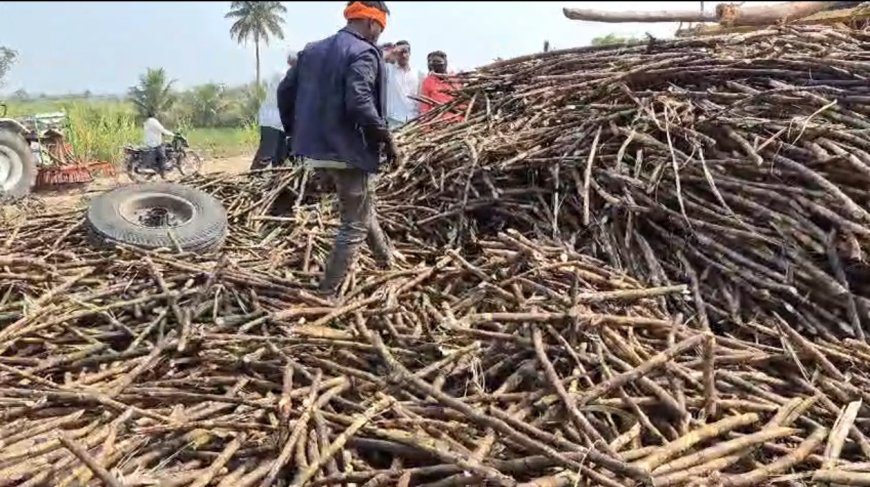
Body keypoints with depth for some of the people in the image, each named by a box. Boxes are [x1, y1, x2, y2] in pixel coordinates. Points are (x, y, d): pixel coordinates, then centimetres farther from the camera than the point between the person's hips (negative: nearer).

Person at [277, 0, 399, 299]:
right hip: (349, 151, -9)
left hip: (316, 148, 9)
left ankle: (387, 263, 42)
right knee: (355, 224, 3)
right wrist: (386, 138, -16)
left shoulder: (312, 50, 13)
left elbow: (285, 91, 14)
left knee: (363, 207, 26)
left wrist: (294, 131, 23)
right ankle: (326, 294, 3)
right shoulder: (364, 53, -13)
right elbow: (359, 103, -26)